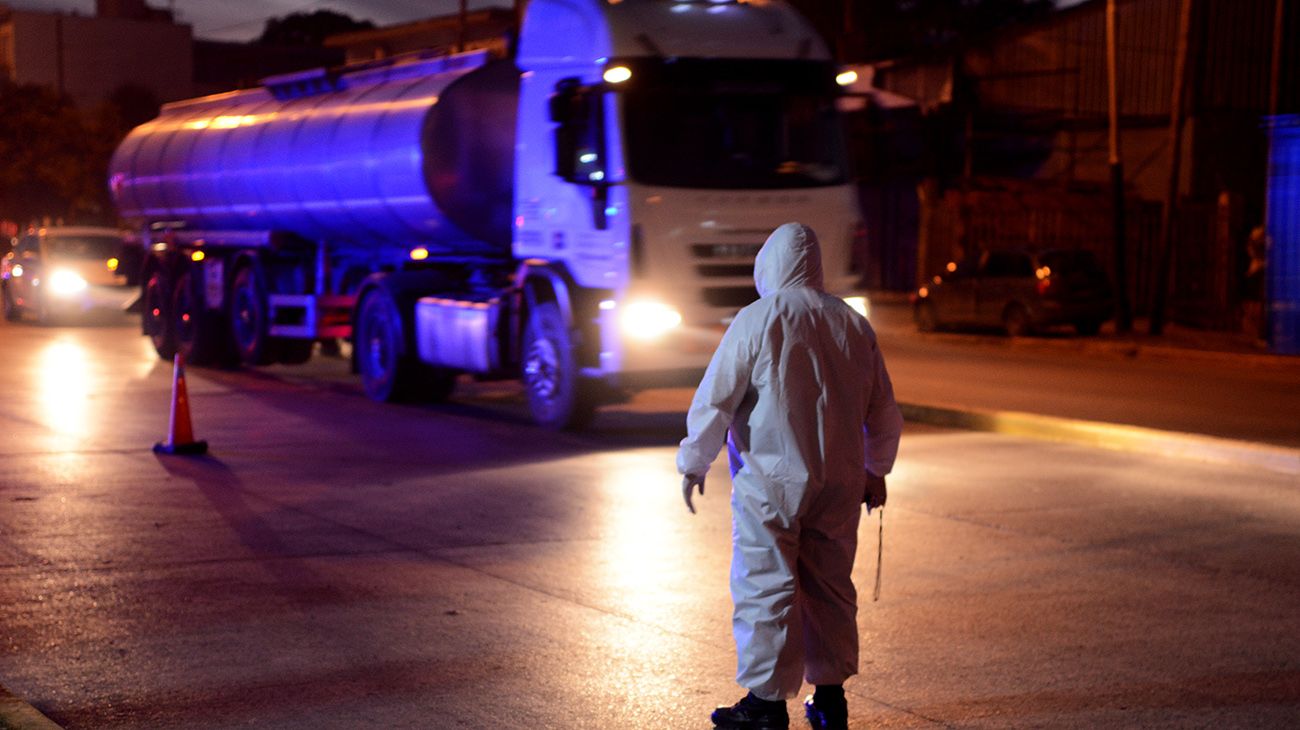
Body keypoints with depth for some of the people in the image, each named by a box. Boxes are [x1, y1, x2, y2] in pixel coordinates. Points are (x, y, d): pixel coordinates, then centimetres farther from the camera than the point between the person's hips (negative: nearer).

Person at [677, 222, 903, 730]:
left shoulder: (756, 320, -8)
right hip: (839, 481, 5)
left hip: (771, 482, -5)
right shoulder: (854, 325, 8)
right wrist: (875, 470, 27)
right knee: (830, 587, 13)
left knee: (765, 589, 0)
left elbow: (713, 401, -8)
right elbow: (884, 413, 14)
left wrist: (693, 464, 4)